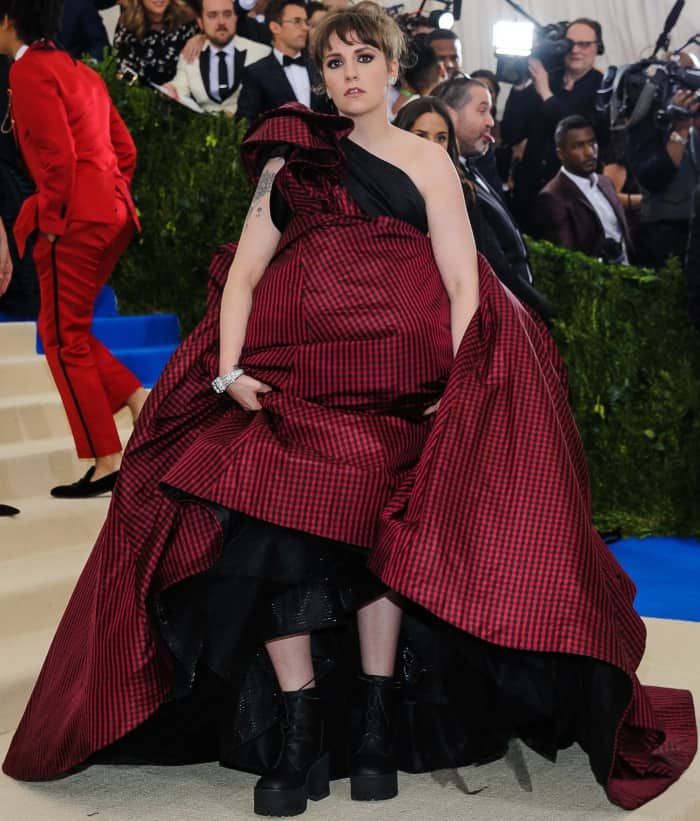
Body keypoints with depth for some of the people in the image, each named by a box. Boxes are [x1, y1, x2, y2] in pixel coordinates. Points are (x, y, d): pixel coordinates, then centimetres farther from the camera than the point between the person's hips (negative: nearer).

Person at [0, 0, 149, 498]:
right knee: (65, 329, 16)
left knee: (65, 338, 0)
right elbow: (124, 148, 19)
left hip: (76, 220, -9)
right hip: (112, 214, 9)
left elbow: (58, 154, -17)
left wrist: (50, 221, -11)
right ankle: (139, 400, 4)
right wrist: (111, 198, 19)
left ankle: (108, 463, 2)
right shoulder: (80, 71, 19)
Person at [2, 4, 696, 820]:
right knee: (267, 516, -19)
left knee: (375, 513, -22)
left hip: (394, 376, -1)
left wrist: (455, 390, -12)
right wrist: (229, 369, -4)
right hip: (292, 371, 2)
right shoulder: (292, 156, 22)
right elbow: (244, 270, 13)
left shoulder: (425, 159, 15)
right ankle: (295, 743, -14)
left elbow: (463, 283, 4)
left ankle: (374, 725, -9)